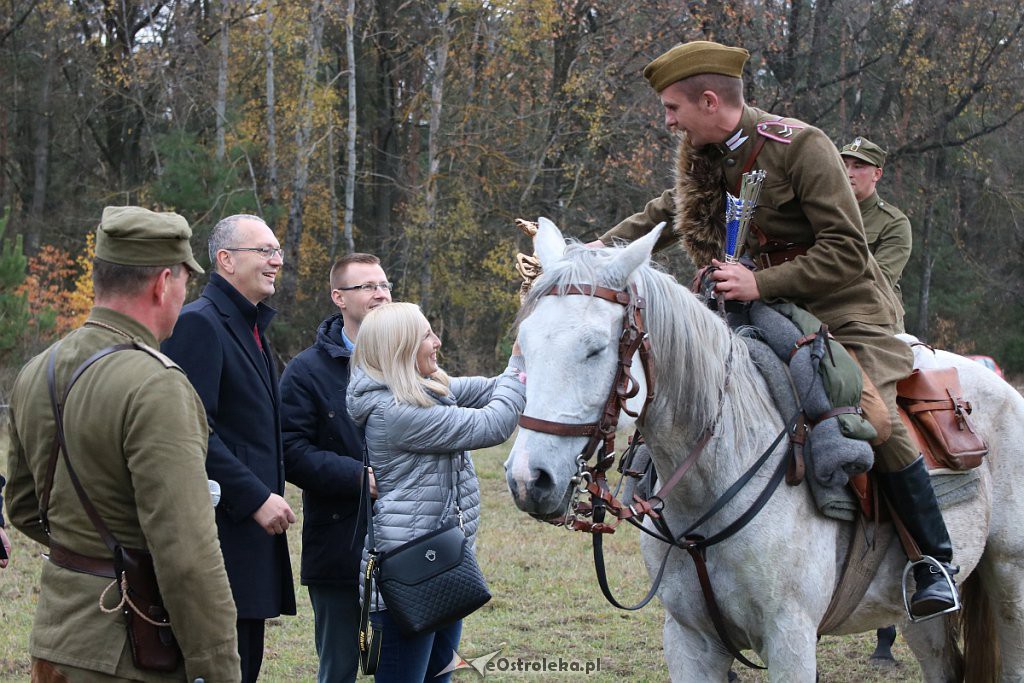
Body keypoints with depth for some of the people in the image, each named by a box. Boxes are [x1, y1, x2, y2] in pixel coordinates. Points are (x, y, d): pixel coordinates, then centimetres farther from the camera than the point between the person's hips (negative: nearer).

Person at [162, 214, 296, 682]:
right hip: (222, 534, -10)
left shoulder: (250, 327, 19)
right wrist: (255, 498, -21)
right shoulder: (199, 324, -12)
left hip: (253, 528, 10)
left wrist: (268, 494, 16)